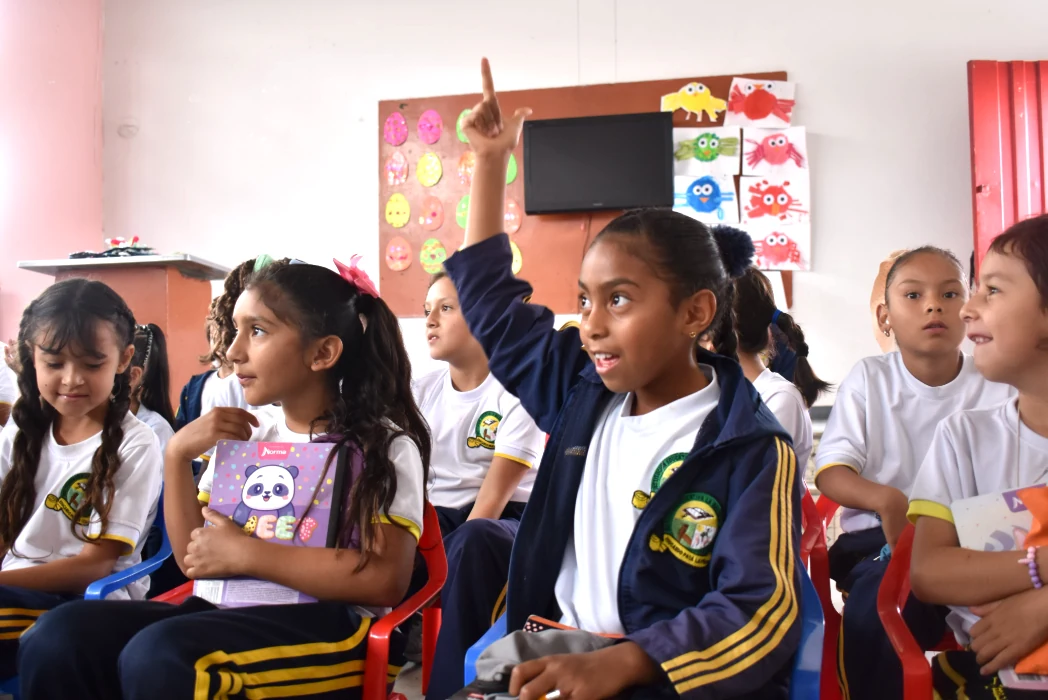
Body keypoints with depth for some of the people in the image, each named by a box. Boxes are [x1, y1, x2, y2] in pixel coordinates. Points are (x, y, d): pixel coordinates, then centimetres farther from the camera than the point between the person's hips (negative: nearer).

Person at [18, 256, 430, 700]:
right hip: (232, 614, 6)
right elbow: (194, 559, 11)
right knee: (58, 638, -18)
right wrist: (177, 455, -1)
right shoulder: (245, 436, 13)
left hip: (335, 628, -5)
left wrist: (244, 554, -15)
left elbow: (386, 580, -16)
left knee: (158, 657, -32)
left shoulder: (385, 444, -3)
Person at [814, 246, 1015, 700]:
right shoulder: (868, 379, 5)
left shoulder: (999, 385, 6)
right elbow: (830, 471, -2)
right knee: (875, 610, -32)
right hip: (881, 538, -1)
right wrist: (885, 499, -24)